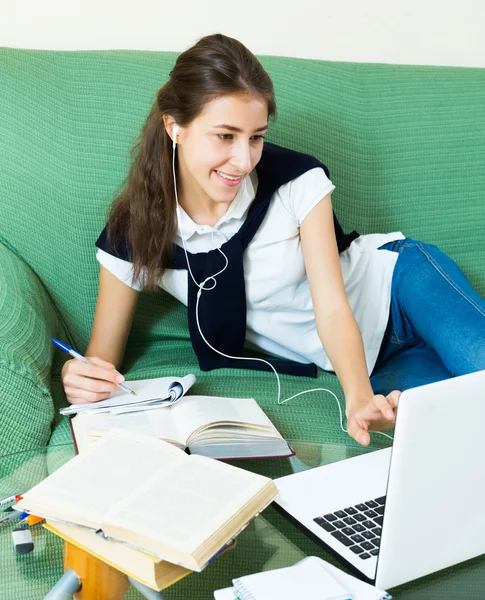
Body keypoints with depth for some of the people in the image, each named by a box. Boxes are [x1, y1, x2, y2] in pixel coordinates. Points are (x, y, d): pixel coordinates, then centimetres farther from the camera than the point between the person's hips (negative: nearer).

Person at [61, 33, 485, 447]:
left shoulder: (299, 181, -19)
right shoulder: (133, 235, -15)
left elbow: (333, 310, -21)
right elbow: (104, 357, -8)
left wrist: (360, 398, -39)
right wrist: (82, 380, -32)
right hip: (339, 364, 0)